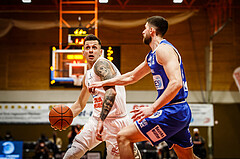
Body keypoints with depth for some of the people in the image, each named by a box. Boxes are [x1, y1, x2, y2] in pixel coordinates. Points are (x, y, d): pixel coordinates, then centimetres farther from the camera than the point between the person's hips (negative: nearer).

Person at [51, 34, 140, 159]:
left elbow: (111, 92, -29)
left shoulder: (101, 64, -13)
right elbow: (80, 104, 27)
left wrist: (101, 121, -35)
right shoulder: (87, 76, 16)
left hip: (115, 120, -8)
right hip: (97, 118, 8)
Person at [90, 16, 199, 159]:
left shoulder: (163, 49, -13)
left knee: (123, 137, -11)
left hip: (172, 111, -10)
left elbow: (176, 83, -25)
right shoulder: (151, 56, 18)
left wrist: (152, 109, -29)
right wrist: (103, 83, 30)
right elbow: (132, 77, 30)